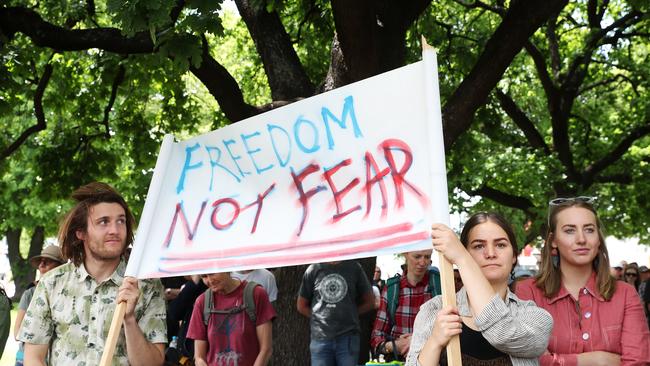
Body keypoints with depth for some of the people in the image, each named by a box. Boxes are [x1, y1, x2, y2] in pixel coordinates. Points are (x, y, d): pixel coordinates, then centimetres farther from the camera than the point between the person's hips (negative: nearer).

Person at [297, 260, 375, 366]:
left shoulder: (354, 268, 6)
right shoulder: (313, 269, 6)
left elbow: (369, 302, 13)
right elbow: (301, 306, 13)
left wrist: (350, 313, 5)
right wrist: (319, 317, 3)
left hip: (347, 338, 0)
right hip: (320, 338, 0)